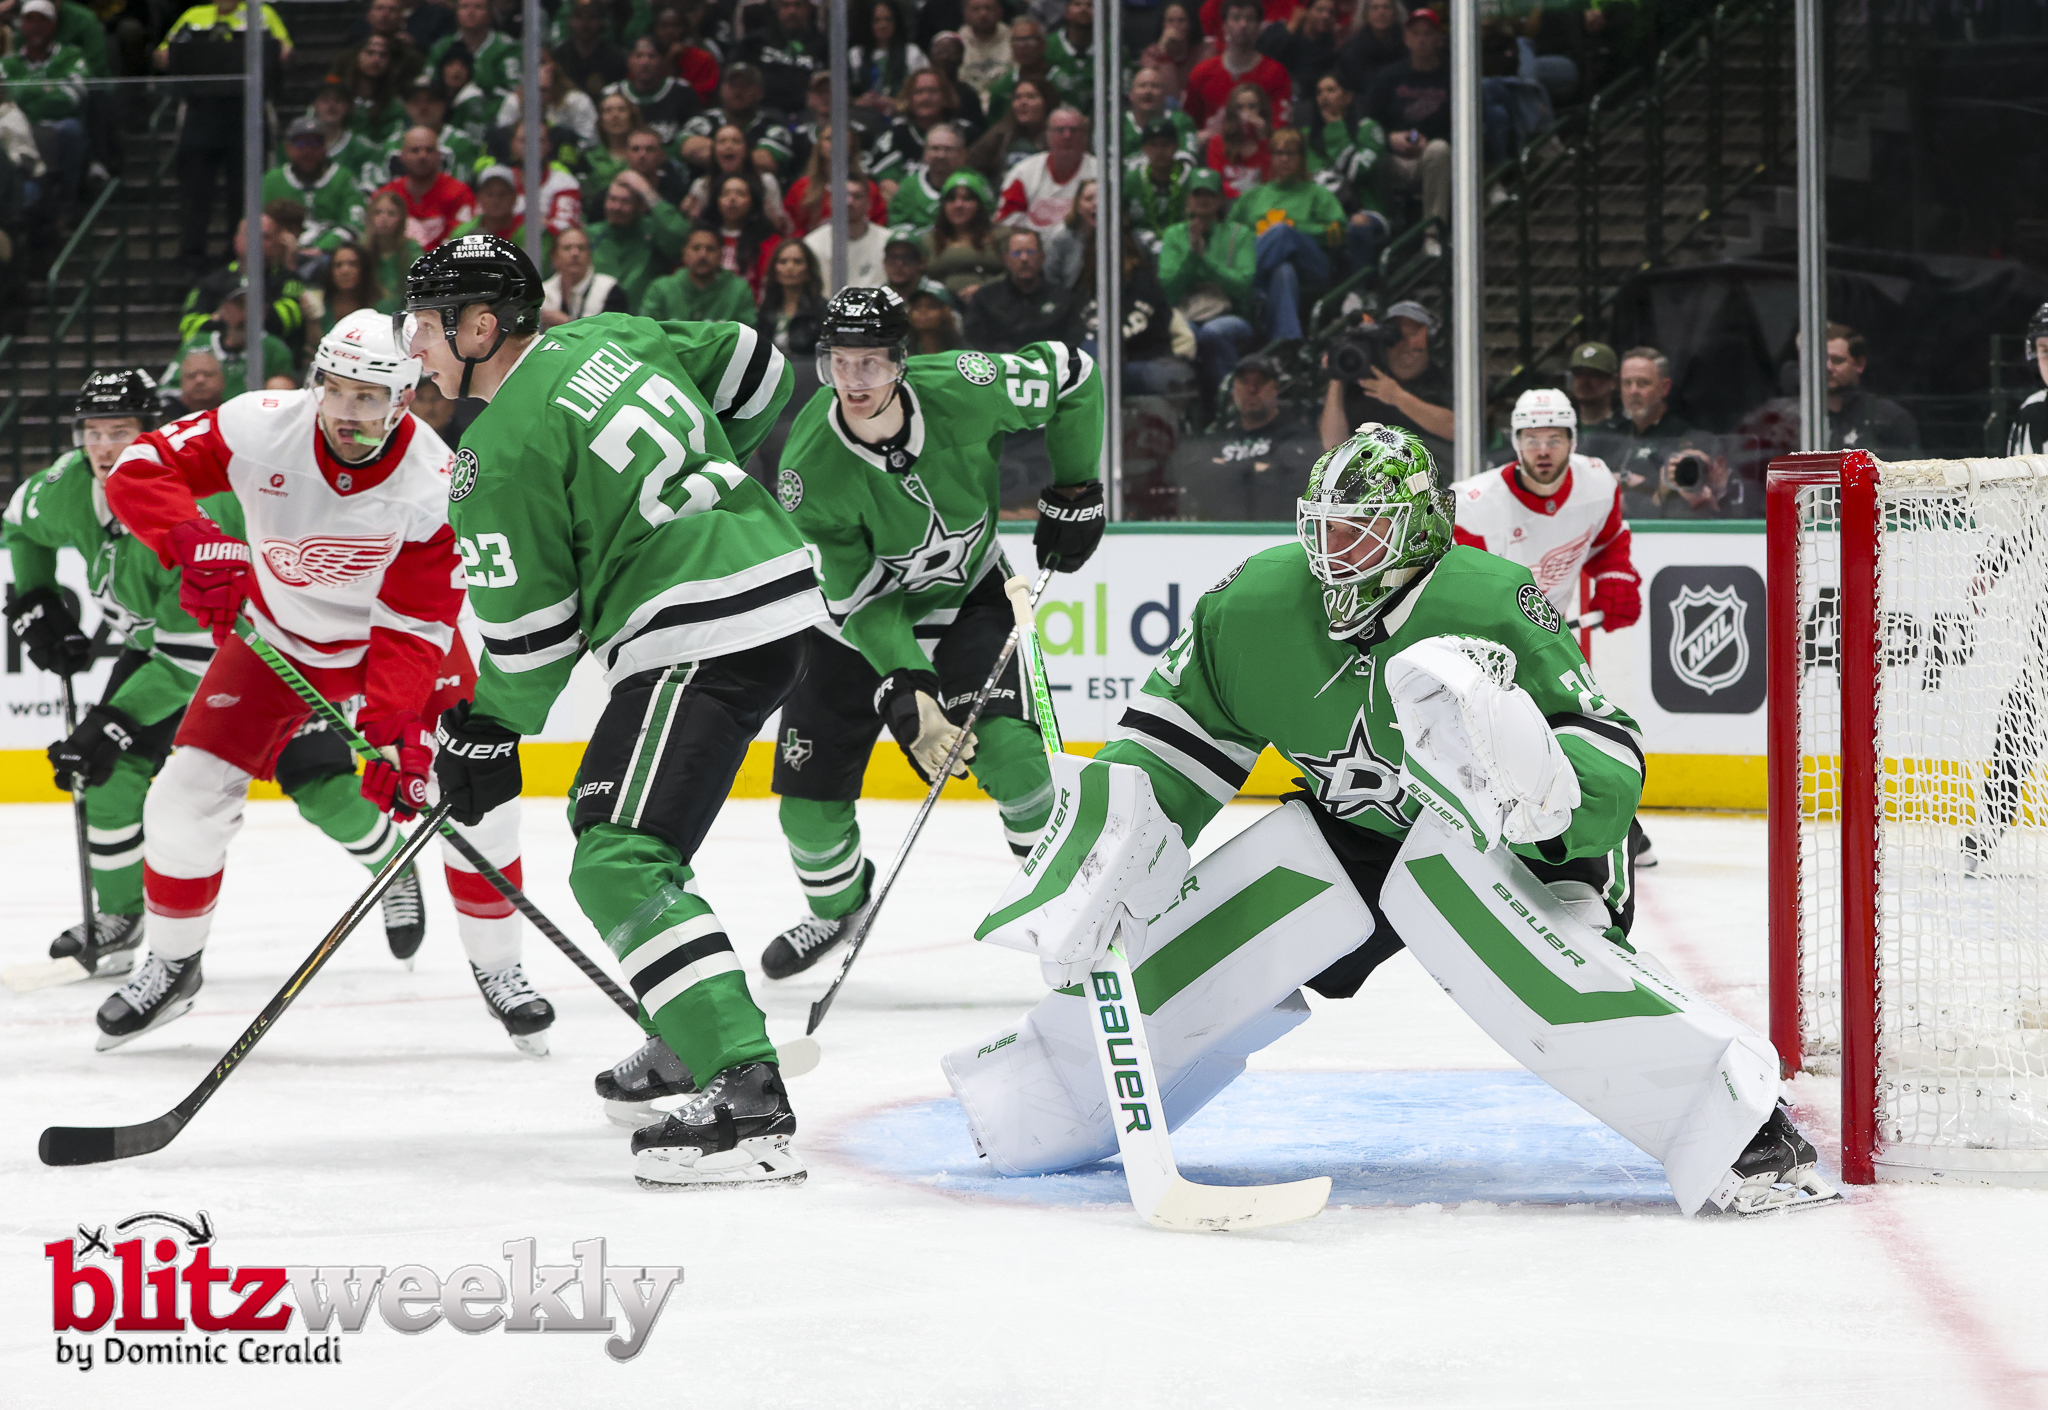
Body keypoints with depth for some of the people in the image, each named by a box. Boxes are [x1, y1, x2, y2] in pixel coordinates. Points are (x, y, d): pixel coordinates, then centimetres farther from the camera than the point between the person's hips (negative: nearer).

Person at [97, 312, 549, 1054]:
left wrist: (393, 728, -42)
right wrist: (195, 541, -43)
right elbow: (138, 470, -25)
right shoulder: (262, 427, -28)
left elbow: (412, 628, -29)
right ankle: (172, 965, 16)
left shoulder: (435, 485, -30)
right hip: (277, 632, 1)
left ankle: (497, 968, 6)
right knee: (188, 793, -7)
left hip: (400, 635, -1)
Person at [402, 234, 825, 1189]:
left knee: (619, 865, -17)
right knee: (607, 820, 26)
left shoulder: (502, 453, -13)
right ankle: (693, 1040, 36)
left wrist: (486, 731, 7)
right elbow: (751, 368, 24)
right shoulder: (608, 340, 11)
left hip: (704, 636, -10)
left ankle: (748, 1100, -29)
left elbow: (530, 630, -9)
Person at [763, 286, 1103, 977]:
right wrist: (908, 693, -36)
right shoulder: (809, 467, -29)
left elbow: (1071, 376, -9)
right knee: (811, 789, -3)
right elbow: (859, 597, -25)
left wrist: (1074, 492, -6)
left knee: (1003, 742, -23)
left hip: (968, 595, 0)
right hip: (857, 616, 0)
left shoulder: (962, 391, -28)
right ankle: (836, 904, 28)